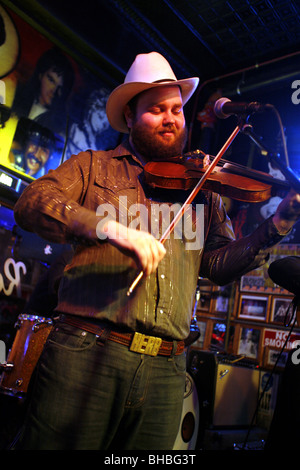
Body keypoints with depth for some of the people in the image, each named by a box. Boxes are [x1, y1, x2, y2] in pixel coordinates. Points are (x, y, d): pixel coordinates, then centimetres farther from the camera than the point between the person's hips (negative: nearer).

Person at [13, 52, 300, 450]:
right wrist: (111, 228, -22)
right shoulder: (94, 166, 9)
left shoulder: (201, 189, 16)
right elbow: (30, 203, -7)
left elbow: (219, 263, 8)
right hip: (87, 350, -2)